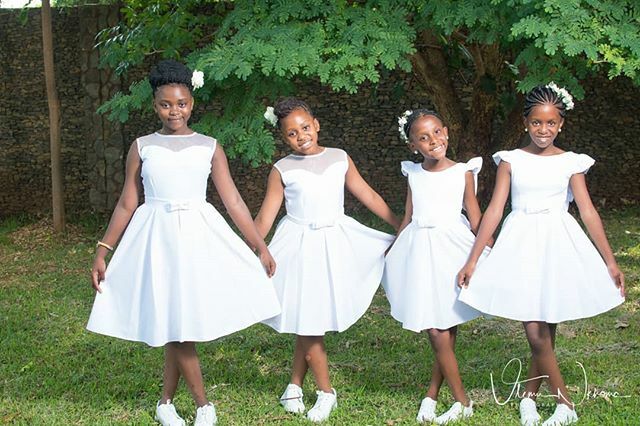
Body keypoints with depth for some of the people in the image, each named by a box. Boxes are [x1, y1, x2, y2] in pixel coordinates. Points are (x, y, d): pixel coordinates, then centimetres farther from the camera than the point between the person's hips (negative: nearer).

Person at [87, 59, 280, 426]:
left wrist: (261, 246, 1)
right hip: (157, 237, 0)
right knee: (173, 321, -2)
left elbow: (233, 200, 4)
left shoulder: (209, 147, 5)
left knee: (180, 324, 3)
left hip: (199, 235, 0)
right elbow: (127, 204, 8)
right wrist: (102, 251, 4)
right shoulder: (142, 147, 5)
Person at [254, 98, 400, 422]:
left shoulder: (340, 159, 2)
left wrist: (402, 226, 9)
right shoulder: (282, 170, -3)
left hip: (334, 243, 2)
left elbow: (369, 196, 9)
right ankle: (326, 392, 14)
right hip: (300, 247, -2)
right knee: (307, 323, 0)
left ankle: (295, 385, 22)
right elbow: (265, 218, 0)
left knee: (311, 322, 5)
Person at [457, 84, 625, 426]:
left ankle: (529, 397, 23)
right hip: (521, 245, 0)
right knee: (535, 334, -6)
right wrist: (472, 261, -3)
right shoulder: (511, 160, 3)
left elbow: (588, 212, 2)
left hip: (558, 244, 1)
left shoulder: (570, 163, 4)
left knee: (545, 332, 3)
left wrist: (610, 262, -1)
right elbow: (494, 210, 1)